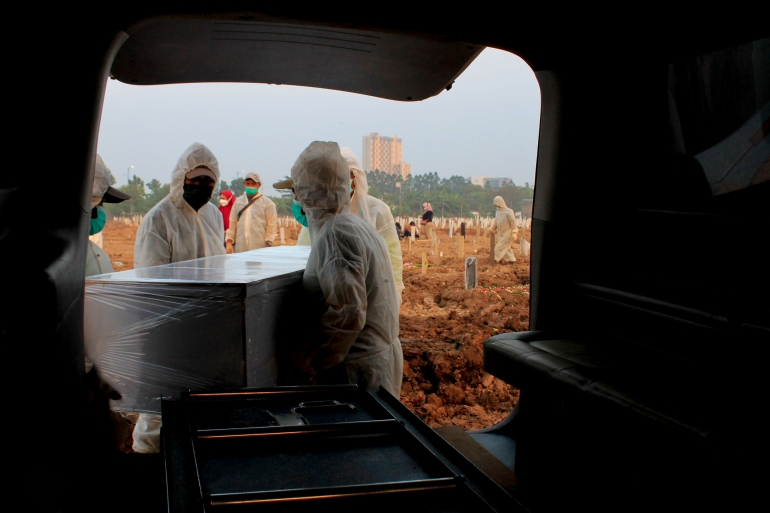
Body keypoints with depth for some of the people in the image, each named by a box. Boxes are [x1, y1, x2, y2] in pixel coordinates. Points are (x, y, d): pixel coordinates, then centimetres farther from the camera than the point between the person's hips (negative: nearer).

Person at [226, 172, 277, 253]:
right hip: (240, 248, 4)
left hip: (259, 248, -4)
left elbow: (272, 225, 0)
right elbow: (232, 222, 16)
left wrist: (268, 244, -7)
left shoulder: (267, 202, 3)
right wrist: (229, 241, 9)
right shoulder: (238, 201, 15)